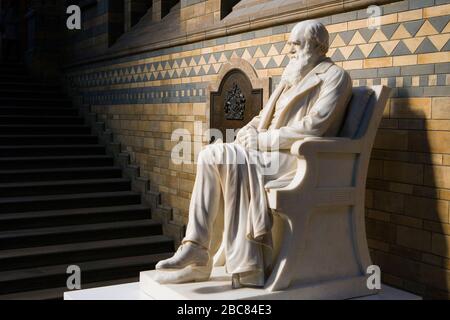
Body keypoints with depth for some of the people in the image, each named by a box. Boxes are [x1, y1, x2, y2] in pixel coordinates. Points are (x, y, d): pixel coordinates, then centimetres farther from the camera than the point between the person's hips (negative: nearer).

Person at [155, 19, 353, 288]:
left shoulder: (334, 76, 0)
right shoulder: (292, 78, 26)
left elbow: (313, 127, -14)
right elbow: (267, 115, 25)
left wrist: (263, 140, -14)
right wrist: (250, 130, 2)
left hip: (300, 158, -7)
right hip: (271, 153, 8)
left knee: (233, 161, -30)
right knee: (211, 156, -17)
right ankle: (199, 257, -24)